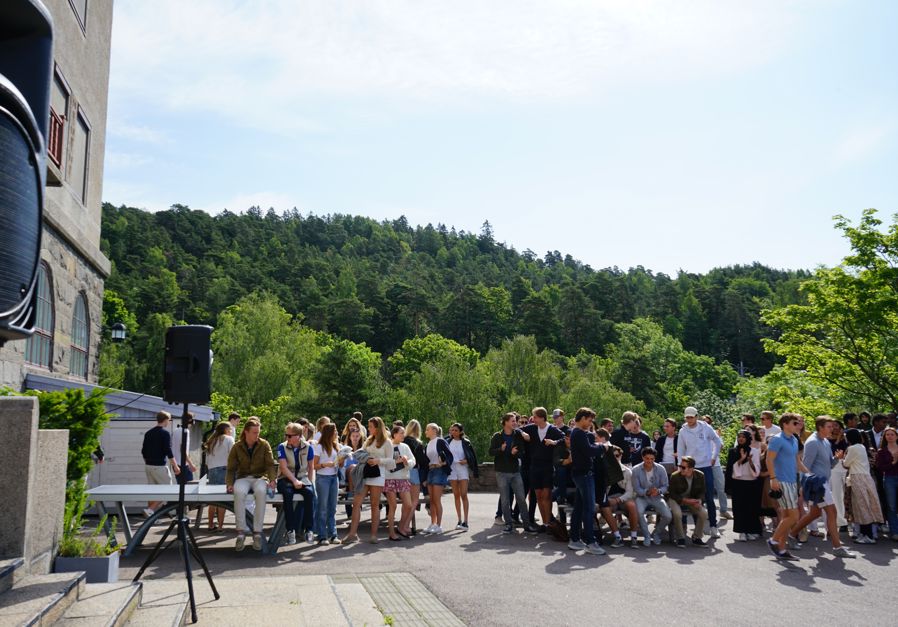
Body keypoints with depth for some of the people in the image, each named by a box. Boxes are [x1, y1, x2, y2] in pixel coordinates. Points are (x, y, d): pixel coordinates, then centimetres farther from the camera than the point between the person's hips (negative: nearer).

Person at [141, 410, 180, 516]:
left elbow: (143, 451, 15)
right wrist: (175, 466, -9)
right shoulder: (165, 433, -10)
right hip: (160, 466, -8)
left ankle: (151, 515, 10)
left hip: (148, 466, 8)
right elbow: (168, 451, -14)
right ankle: (150, 509, -13)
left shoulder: (148, 433, 12)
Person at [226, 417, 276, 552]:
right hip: (243, 478, 1)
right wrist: (229, 483, -13)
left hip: (260, 477, 0)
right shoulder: (237, 447, 3)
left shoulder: (264, 445, 2)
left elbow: (271, 464, -2)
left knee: (261, 491, -38)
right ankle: (241, 532, -31)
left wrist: (272, 479, -19)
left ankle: (257, 532, -33)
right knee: (239, 492, -37)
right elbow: (231, 468, 5)